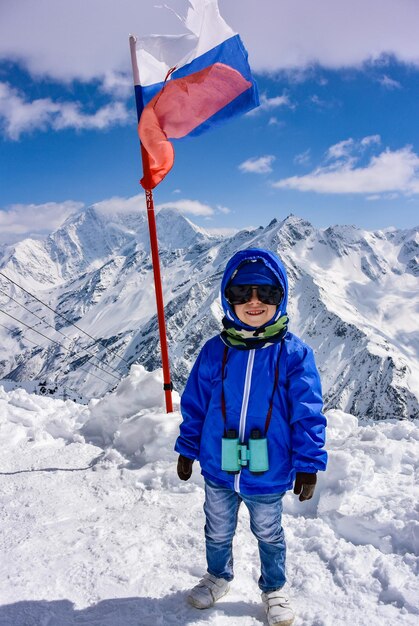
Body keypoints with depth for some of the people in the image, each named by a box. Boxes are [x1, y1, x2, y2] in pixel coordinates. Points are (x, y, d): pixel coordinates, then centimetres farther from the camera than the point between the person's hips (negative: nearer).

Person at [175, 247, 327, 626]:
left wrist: (308, 465, -10)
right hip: (218, 469, 2)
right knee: (218, 533, 25)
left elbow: (307, 414, -10)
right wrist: (187, 451, 5)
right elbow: (195, 406, 1)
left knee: (269, 536, 23)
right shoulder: (215, 351, -9)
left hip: (268, 475, -2)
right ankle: (218, 577, 54)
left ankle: (274, 588, 50)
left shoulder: (294, 353, -14)